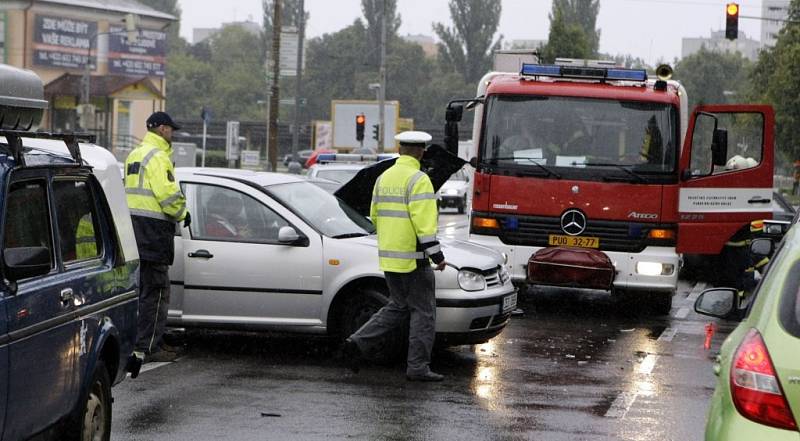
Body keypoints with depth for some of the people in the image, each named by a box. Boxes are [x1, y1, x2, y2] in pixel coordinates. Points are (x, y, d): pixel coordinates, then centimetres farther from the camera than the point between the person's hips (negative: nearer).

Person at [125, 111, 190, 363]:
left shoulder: (135, 155, 19)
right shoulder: (158, 157, -13)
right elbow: (167, 193, -20)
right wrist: (182, 213, -4)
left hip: (133, 228, 10)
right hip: (153, 230, -10)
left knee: (142, 288, 17)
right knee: (155, 291, -6)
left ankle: (146, 340, 24)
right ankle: (147, 347, -7)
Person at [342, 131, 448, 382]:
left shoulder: (384, 178, 11)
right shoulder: (418, 180, -14)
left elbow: (375, 216, 19)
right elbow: (424, 222, -20)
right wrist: (436, 254, -17)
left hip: (388, 256, 8)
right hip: (413, 257, -8)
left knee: (398, 307, 18)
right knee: (423, 312, 2)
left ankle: (357, 343, 6)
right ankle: (418, 368, 2)